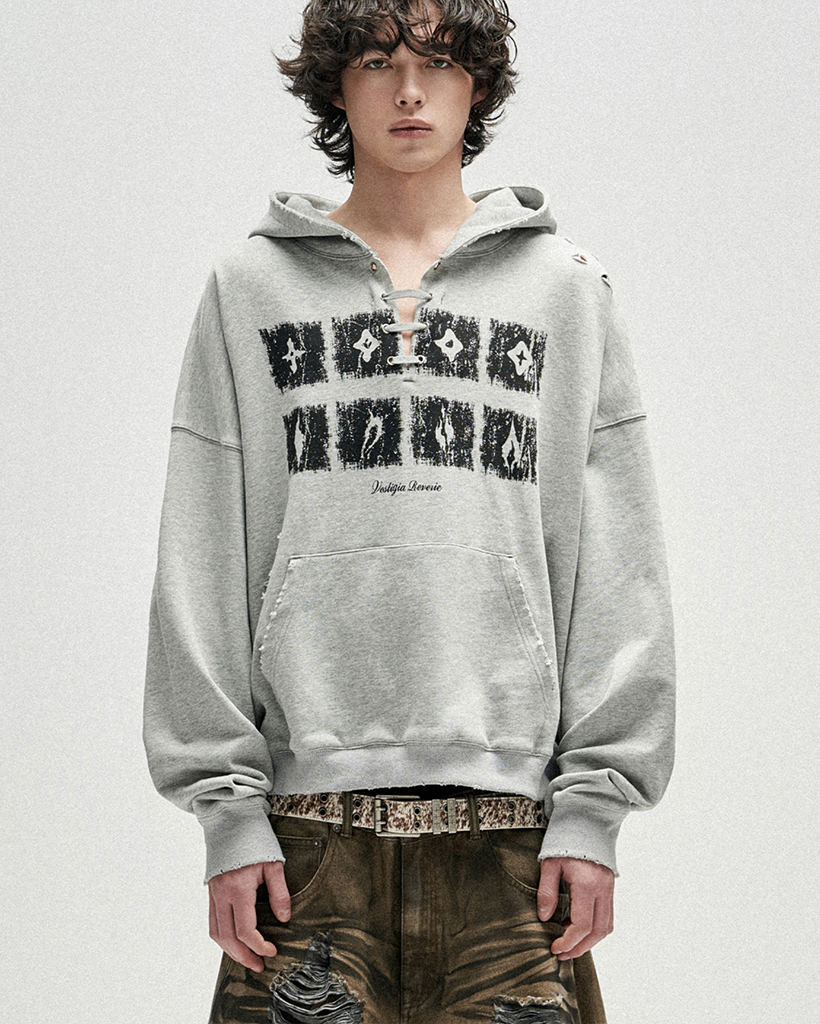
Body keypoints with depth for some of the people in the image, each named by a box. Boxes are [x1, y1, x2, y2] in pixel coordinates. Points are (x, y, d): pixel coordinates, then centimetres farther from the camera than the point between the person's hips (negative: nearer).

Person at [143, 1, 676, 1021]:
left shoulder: (566, 289, 10)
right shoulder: (250, 289, 10)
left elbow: (617, 568, 6)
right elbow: (202, 562, 5)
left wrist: (595, 805, -2)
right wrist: (225, 804, -3)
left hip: (510, 821, 0)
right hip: (309, 825, 0)